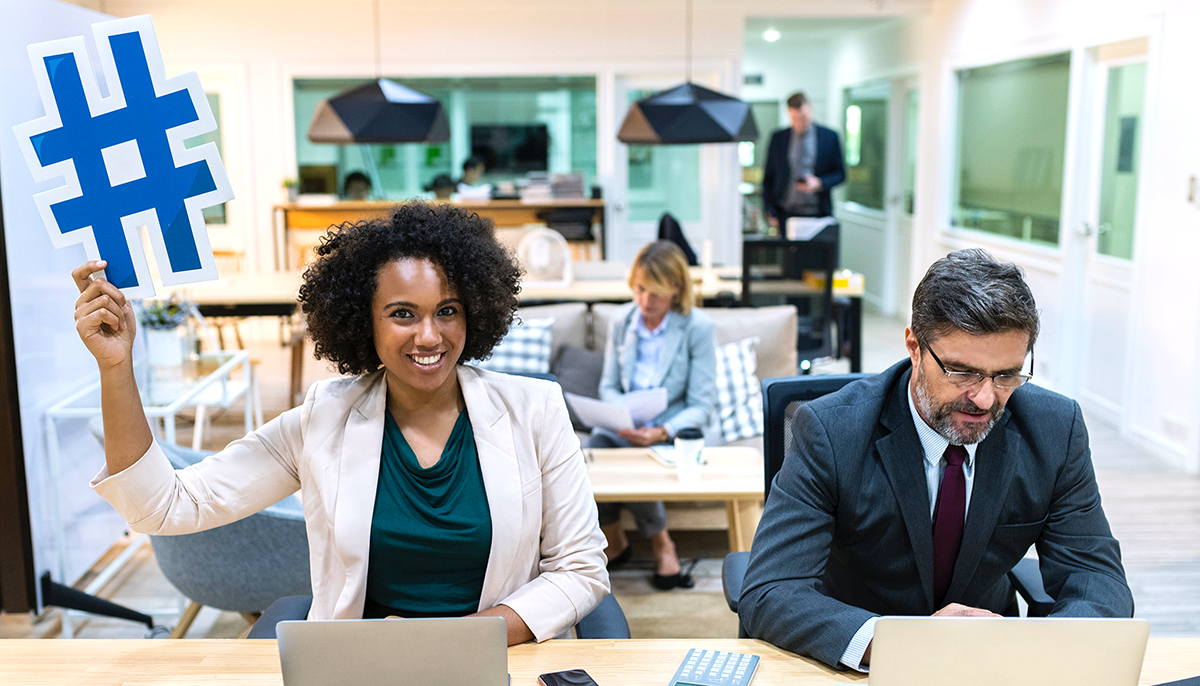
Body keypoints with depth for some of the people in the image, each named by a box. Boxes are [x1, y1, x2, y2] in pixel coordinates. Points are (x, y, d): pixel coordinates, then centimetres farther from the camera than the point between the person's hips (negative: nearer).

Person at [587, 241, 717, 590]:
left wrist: (661, 432, -25)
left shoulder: (698, 328, -7)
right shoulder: (621, 320, 5)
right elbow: (609, 385, 12)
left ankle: (662, 544, -3)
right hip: (623, 426, 4)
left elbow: (701, 405, -8)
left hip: (674, 430, -3)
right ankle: (613, 544, -2)